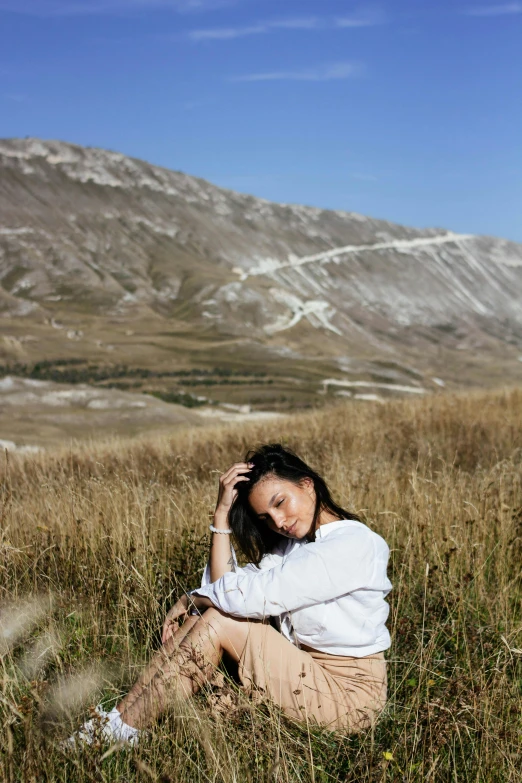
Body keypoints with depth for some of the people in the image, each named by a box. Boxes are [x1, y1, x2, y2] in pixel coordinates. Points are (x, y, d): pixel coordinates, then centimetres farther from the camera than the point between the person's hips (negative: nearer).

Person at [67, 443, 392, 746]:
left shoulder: (352, 544, -20)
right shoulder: (292, 543, 9)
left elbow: (250, 597, -25)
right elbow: (227, 590, -4)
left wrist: (192, 598, -9)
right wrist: (223, 512, -9)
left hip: (348, 694, -8)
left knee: (216, 623, -17)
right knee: (211, 616, -7)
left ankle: (119, 729, -6)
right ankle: (120, 723, -5)